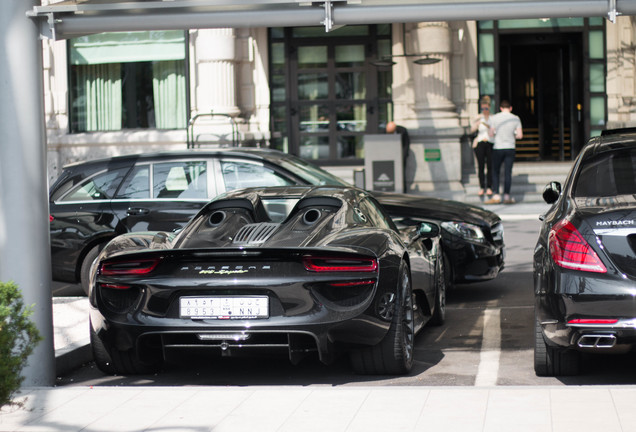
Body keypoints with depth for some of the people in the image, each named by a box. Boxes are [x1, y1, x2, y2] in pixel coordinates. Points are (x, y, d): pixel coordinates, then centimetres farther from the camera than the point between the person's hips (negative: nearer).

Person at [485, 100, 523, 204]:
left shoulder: (494, 118, -3)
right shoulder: (516, 119, -1)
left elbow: (491, 134, 0)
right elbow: (520, 135, -3)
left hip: (498, 148, -1)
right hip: (510, 148, 1)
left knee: (495, 172, 7)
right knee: (508, 173, 4)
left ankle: (496, 196, -1)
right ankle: (507, 196, 1)